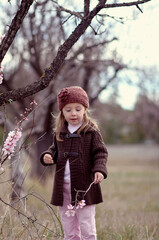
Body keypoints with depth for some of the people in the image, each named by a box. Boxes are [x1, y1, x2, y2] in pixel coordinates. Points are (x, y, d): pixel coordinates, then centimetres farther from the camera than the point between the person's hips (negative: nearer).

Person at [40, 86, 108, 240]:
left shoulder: (91, 131, -4)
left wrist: (99, 170, -20)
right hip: (63, 187, 5)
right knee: (69, 227, 13)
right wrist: (48, 156, -2)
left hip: (84, 187, -4)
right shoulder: (59, 133, 8)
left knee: (86, 225, -1)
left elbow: (100, 152, -4)